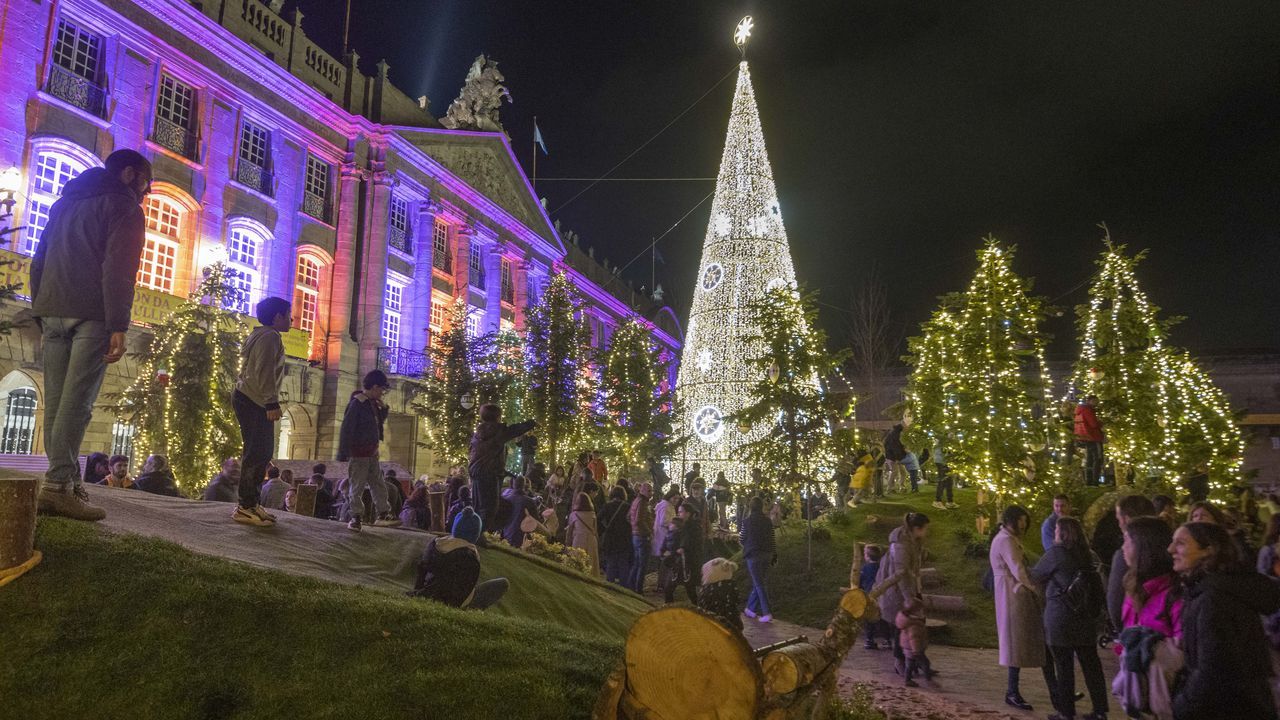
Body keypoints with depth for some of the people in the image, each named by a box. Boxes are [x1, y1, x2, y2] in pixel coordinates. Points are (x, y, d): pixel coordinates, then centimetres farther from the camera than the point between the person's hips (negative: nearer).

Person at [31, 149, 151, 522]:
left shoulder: (65, 202, 25)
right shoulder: (123, 207, 1)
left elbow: (39, 263, 23)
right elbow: (118, 270, -12)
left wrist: (42, 316, 23)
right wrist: (119, 327, -17)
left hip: (51, 312, 7)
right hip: (91, 315, -7)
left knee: (56, 401, 5)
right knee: (76, 401, -10)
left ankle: (68, 482, 6)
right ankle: (57, 486, -14)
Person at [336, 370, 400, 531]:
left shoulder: (373, 404, 10)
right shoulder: (357, 403, -15)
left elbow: (379, 422, 24)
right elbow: (346, 429, -17)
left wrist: (383, 408, 5)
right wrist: (343, 453, -19)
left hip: (372, 452, 9)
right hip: (358, 452, -8)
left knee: (378, 484, 9)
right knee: (357, 486, 0)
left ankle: (383, 515, 14)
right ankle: (355, 517, 8)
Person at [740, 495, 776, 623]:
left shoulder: (747, 521, -9)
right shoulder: (768, 521, 3)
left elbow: (742, 540, 0)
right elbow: (772, 539, 7)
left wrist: (739, 533, 21)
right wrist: (774, 555, 14)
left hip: (753, 555, -5)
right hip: (767, 554, 5)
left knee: (759, 584, -2)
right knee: (758, 583, 14)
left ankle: (767, 614, -7)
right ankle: (751, 609, 24)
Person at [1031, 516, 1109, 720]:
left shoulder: (1056, 552, -11)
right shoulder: (1086, 554, 7)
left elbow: (1036, 575, -1)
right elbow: (1096, 584, 13)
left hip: (1060, 619, -6)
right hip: (1085, 618, 6)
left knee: (1064, 667, 2)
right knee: (1091, 664, 10)